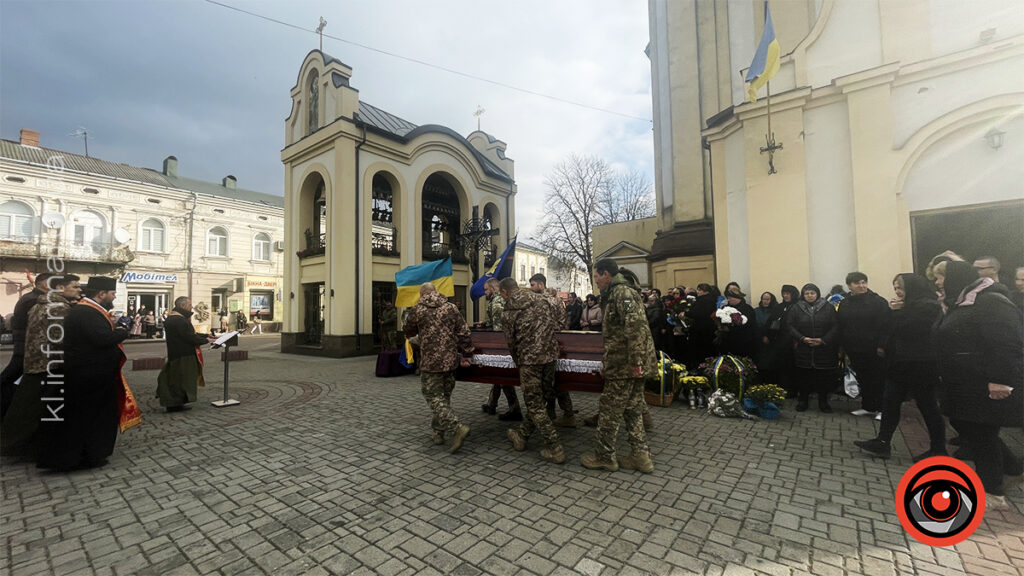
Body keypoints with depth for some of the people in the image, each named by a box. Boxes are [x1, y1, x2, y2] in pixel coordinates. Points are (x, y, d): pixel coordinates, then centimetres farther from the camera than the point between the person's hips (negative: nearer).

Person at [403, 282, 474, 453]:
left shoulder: (417, 310, -1)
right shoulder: (451, 308, 5)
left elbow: (409, 332, 16)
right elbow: (464, 332, 1)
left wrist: (409, 336, 40)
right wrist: (467, 354, 10)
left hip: (430, 362, -4)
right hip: (450, 361, 4)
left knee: (434, 397, 0)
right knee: (444, 396, 17)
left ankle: (457, 428, -15)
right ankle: (438, 431, 27)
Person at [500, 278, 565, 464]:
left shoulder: (508, 312, -1)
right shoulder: (540, 300, 12)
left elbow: (510, 342, 3)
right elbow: (554, 326, 14)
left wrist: (518, 361, 18)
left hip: (529, 359, -6)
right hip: (550, 355, 6)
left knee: (535, 404, 5)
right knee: (539, 400, 17)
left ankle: (555, 449, 8)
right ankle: (521, 436, 35)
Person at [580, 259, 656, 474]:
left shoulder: (621, 292, -13)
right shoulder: (620, 292, 20)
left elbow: (635, 325, -27)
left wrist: (635, 360, -27)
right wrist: (609, 364, 27)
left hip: (625, 366, -10)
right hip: (633, 365, 10)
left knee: (609, 410, 2)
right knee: (632, 410, 16)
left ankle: (604, 457, 16)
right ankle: (641, 455, 23)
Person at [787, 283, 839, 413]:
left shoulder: (828, 308, 3)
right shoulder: (796, 309, 3)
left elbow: (835, 327, -1)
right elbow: (790, 326, -1)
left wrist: (823, 340, -12)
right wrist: (802, 338, -14)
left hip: (825, 350, 0)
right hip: (803, 351, 0)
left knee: (825, 377, 5)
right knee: (804, 377, 6)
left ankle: (823, 401, 22)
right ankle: (803, 400, 19)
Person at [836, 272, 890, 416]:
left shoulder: (878, 301, -6)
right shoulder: (844, 304, 7)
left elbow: (884, 325, -11)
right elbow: (840, 327, 10)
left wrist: (881, 345, -17)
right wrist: (843, 347, 8)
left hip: (874, 350, -4)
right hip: (854, 350, 4)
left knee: (879, 379, 5)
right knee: (863, 379, 13)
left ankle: (882, 408, 17)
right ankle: (868, 407, 25)